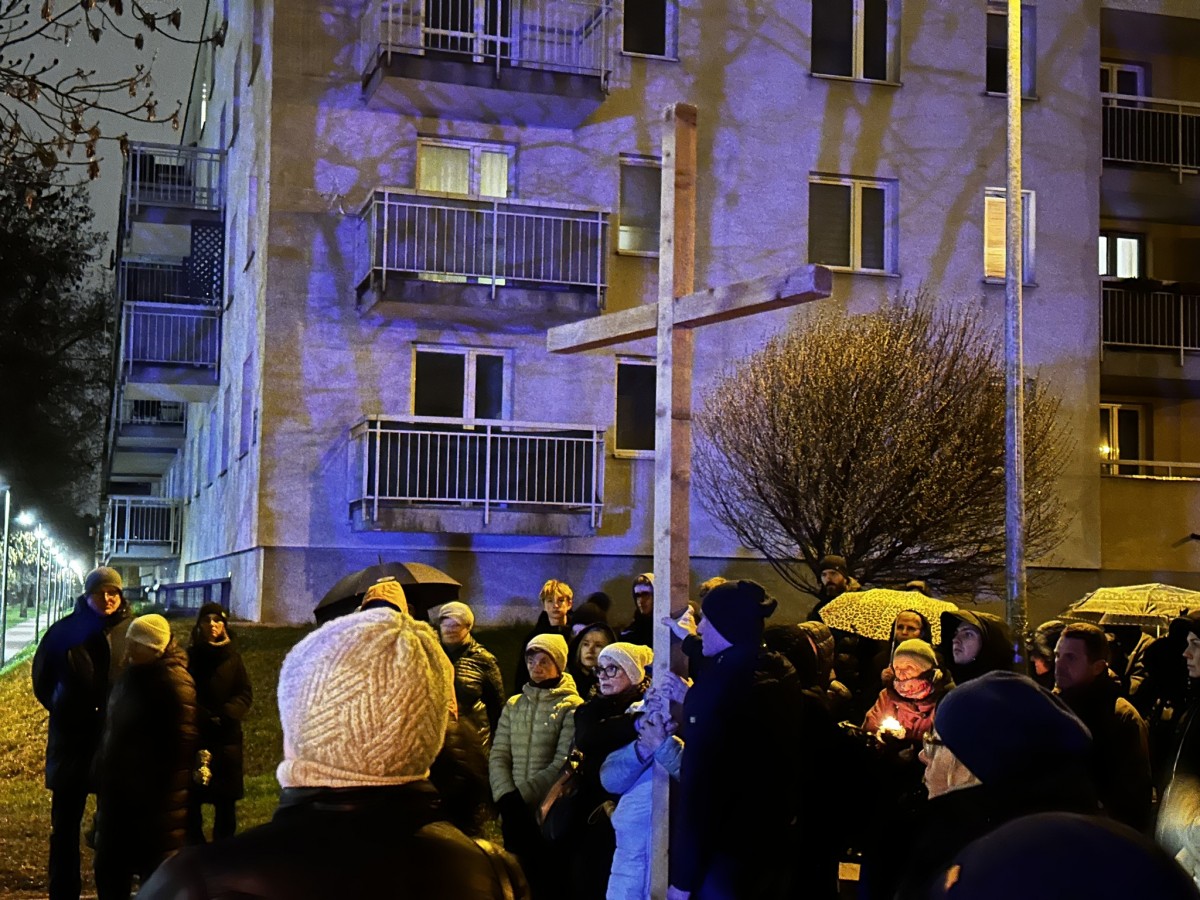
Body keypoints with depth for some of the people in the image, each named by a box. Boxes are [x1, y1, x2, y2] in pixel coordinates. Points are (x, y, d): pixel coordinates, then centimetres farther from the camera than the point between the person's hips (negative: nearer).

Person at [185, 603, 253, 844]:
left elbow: (246, 694, 1)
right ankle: (194, 846, 9)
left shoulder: (233, 657, 4)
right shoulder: (189, 656, 1)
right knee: (191, 795, -2)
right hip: (193, 734, -1)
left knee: (225, 797, 3)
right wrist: (199, 716, -15)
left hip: (226, 736, 1)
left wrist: (227, 714, -15)